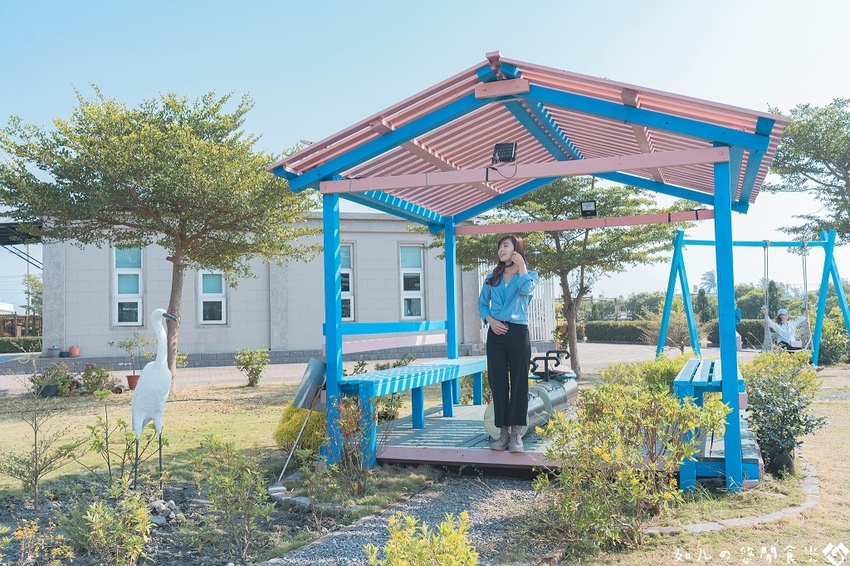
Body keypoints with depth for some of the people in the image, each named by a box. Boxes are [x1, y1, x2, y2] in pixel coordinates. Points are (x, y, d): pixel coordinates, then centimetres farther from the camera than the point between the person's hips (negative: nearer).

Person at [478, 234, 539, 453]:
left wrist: (521, 265, -7)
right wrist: (490, 320, -4)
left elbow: (526, 289, -18)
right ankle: (504, 433, 10)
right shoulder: (492, 278, 14)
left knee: (518, 383, -2)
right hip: (496, 334, 3)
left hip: (518, 333, -3)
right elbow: (482, 303, 14)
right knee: (498, 383, 3)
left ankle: (516, 434, 1)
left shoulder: (529, 274, 5)